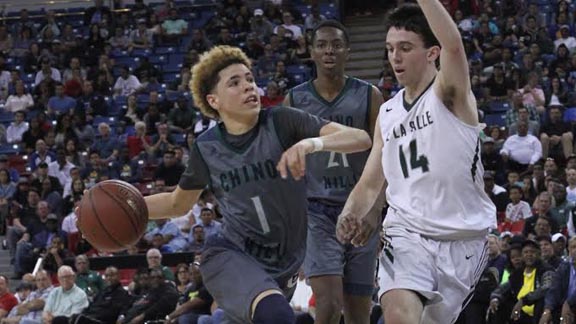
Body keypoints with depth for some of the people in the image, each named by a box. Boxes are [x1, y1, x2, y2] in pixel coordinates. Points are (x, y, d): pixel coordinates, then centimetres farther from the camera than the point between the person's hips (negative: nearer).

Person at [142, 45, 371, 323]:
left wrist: (312, 143, -41)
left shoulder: (281, 123, -10)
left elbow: (361, 139, -22)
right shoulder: (206, 148, -2)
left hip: (284, 266, 2)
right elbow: (177, 204, 16)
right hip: (229, 256, -2)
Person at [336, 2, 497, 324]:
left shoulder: (449, 93, -4)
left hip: (463, 238, -2)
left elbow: (453, 44, -27)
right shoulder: (388, 113, 13)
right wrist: (352, 214, -4)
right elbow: (371, 184, 17)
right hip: (406, 230, 2)